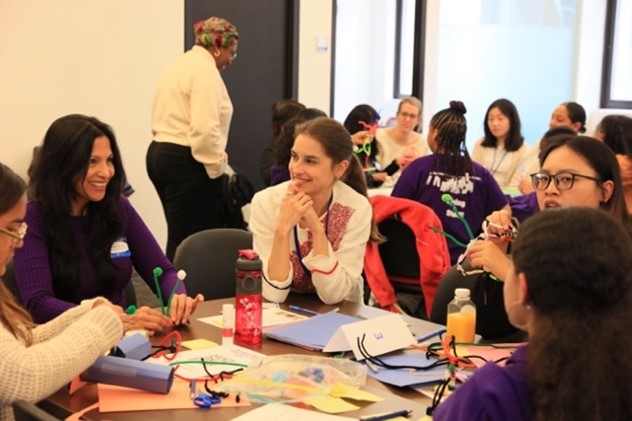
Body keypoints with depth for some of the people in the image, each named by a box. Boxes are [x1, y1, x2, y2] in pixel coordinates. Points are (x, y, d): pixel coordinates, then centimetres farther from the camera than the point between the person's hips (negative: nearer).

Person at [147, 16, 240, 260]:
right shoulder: (205, 69, -12)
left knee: (180, 235, 14)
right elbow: (204, 129, -23)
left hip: (159, 153, 10)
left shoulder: (177, 65, 18)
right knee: (186, 241, -5)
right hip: (185, 160, -10)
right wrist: (218, 167, -12)